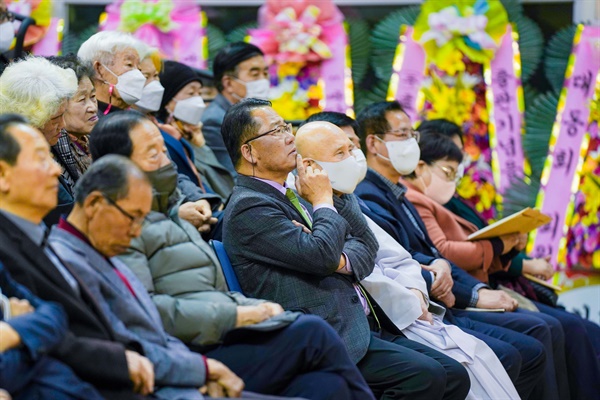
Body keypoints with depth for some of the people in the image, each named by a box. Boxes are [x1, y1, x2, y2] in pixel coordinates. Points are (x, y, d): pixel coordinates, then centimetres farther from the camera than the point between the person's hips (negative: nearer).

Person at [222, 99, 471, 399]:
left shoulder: (291, 194, 20)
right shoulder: (248, 208, -10)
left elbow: (366, 245, 16)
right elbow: (322, 255, -22)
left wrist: (340, 259, -8)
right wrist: (323, 201, -4)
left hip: (364, 324, 9)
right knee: (425, 376, -24)